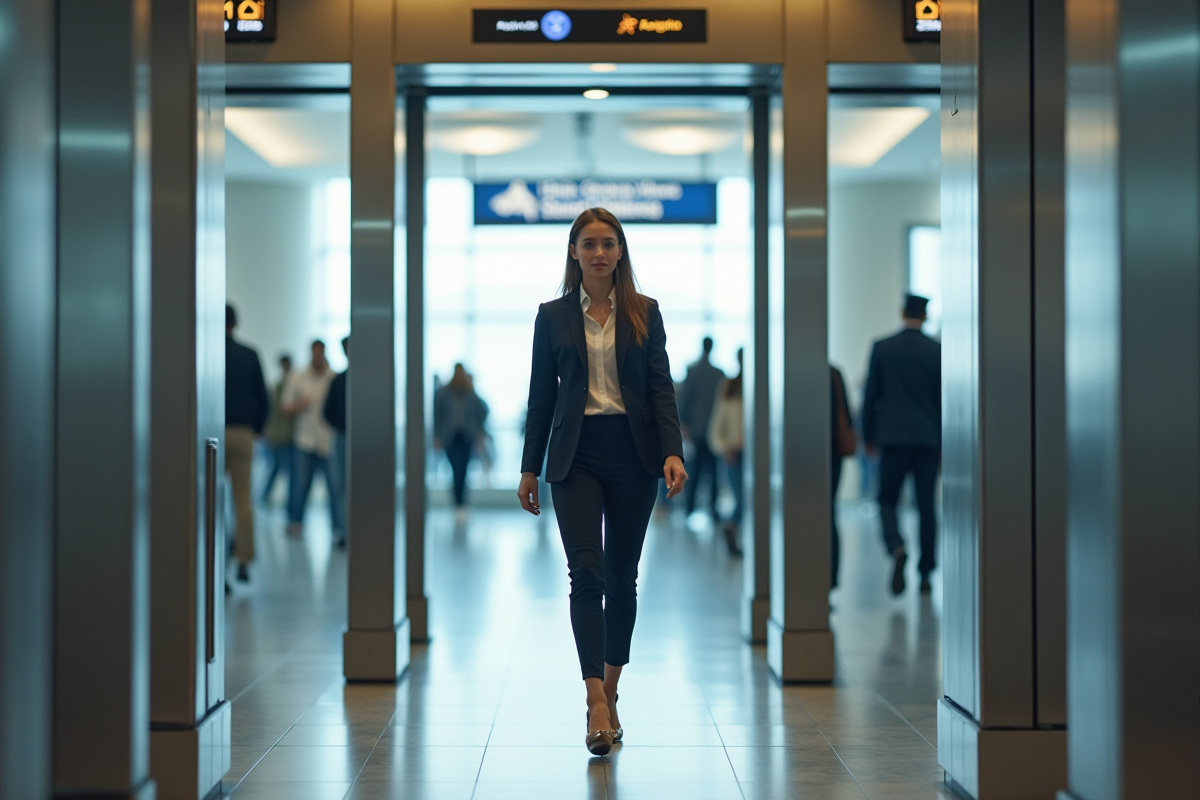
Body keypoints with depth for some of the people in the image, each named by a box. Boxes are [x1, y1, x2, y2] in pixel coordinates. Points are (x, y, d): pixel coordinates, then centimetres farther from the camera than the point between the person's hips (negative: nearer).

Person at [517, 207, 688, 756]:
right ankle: (598, 703, -19)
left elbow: (662, 387, 1)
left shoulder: (645, 314, 6)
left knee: (622, 576, 7)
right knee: (586, 573, -13)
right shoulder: (553, 316, 5)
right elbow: (541, 396, 7)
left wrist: (672, 452, -12)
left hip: (632, 454, 1)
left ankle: (610, 687, 23)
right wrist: (529, 468, 5)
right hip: (576, 455, -1)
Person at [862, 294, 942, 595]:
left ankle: (897, 548, -21)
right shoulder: (937, 351, 1)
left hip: (893, 437, -1)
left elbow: (870, 395, 2)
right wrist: (945, 444, 8)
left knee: (887, 500, 8)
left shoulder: (881, 348, 0)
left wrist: (868, 436, 12)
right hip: (928, 440, 1)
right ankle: (925, 573, 9)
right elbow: (943, 399, 1)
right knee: (926, 507, 7)